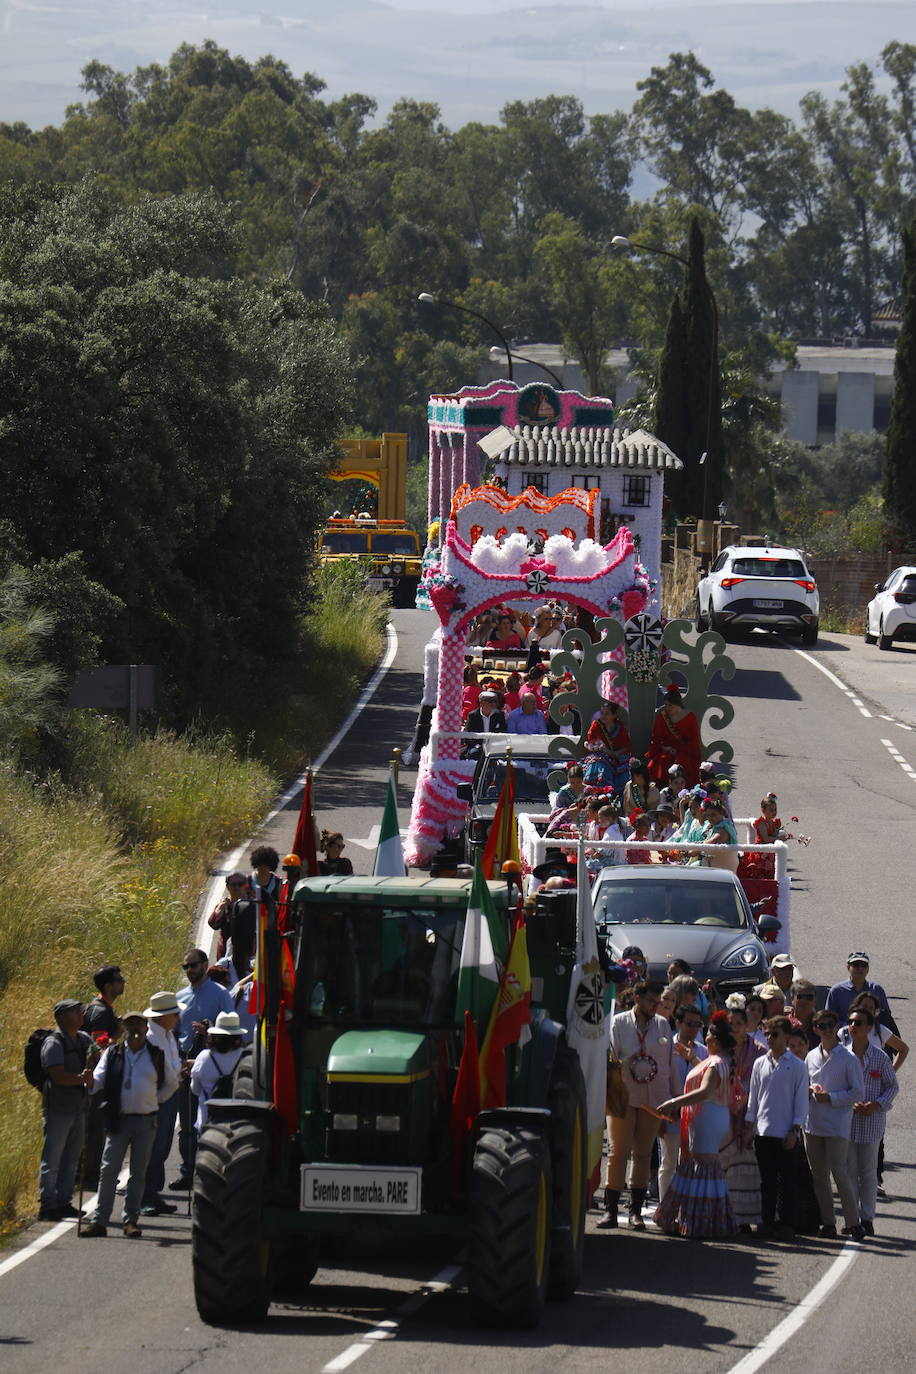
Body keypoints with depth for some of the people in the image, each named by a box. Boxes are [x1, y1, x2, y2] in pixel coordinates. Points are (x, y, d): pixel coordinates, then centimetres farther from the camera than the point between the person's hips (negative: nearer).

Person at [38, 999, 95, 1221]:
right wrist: (81, 1078, -38)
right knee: (52, 1159, -4)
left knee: (71, 1158, 12)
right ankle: (47, 1206, -2)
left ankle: (64, 1202, 19)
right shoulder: (54, 1043, -13)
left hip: (78, 1108, 8)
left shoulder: (84, 1040, 11)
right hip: (57, 1109, -8)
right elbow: (58, 1076, -23)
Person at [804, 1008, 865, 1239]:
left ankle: (852, 1222, -6)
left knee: (838, 1172, -12)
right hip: (813, 1123, 6)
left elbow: (858, 1093, -3)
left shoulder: (848, 1058, -4)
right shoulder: (811, 1057, 13)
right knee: (818, 1175, 6)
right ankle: (827, 1222, 14)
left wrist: (830, 1097, -12)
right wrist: (809, 1092, 1)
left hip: (837, 1123, -6)